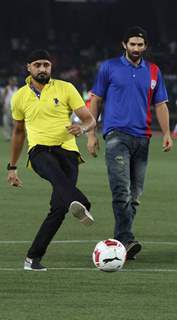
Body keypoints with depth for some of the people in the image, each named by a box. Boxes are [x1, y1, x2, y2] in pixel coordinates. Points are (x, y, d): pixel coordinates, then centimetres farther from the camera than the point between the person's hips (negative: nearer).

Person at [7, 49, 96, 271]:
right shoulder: (20, 97, 13)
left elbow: (90, 120, 5)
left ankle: (33, 257, -3)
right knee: (55, 170, -38)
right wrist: (12, 167, 27)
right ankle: (81, 206, -67)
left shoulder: (65, 89, 6)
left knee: (59, 207, -14)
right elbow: (18, 131, 26)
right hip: (39, 151, -1)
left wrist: (82, 128, -19)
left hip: (67, 151, 1)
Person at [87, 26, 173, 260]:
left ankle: (120, 243, 13)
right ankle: (126, 240, -25)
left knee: (135, 195, 5)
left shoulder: (153, 72, 12)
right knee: (122, 190, -18)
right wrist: (91, 133, 1)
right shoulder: (109, 68, 4)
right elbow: (96, 101, 7)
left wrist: (166, 133, 0)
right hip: (116, 135, -4)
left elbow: (160, 105, 14)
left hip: (142, 138, 4)